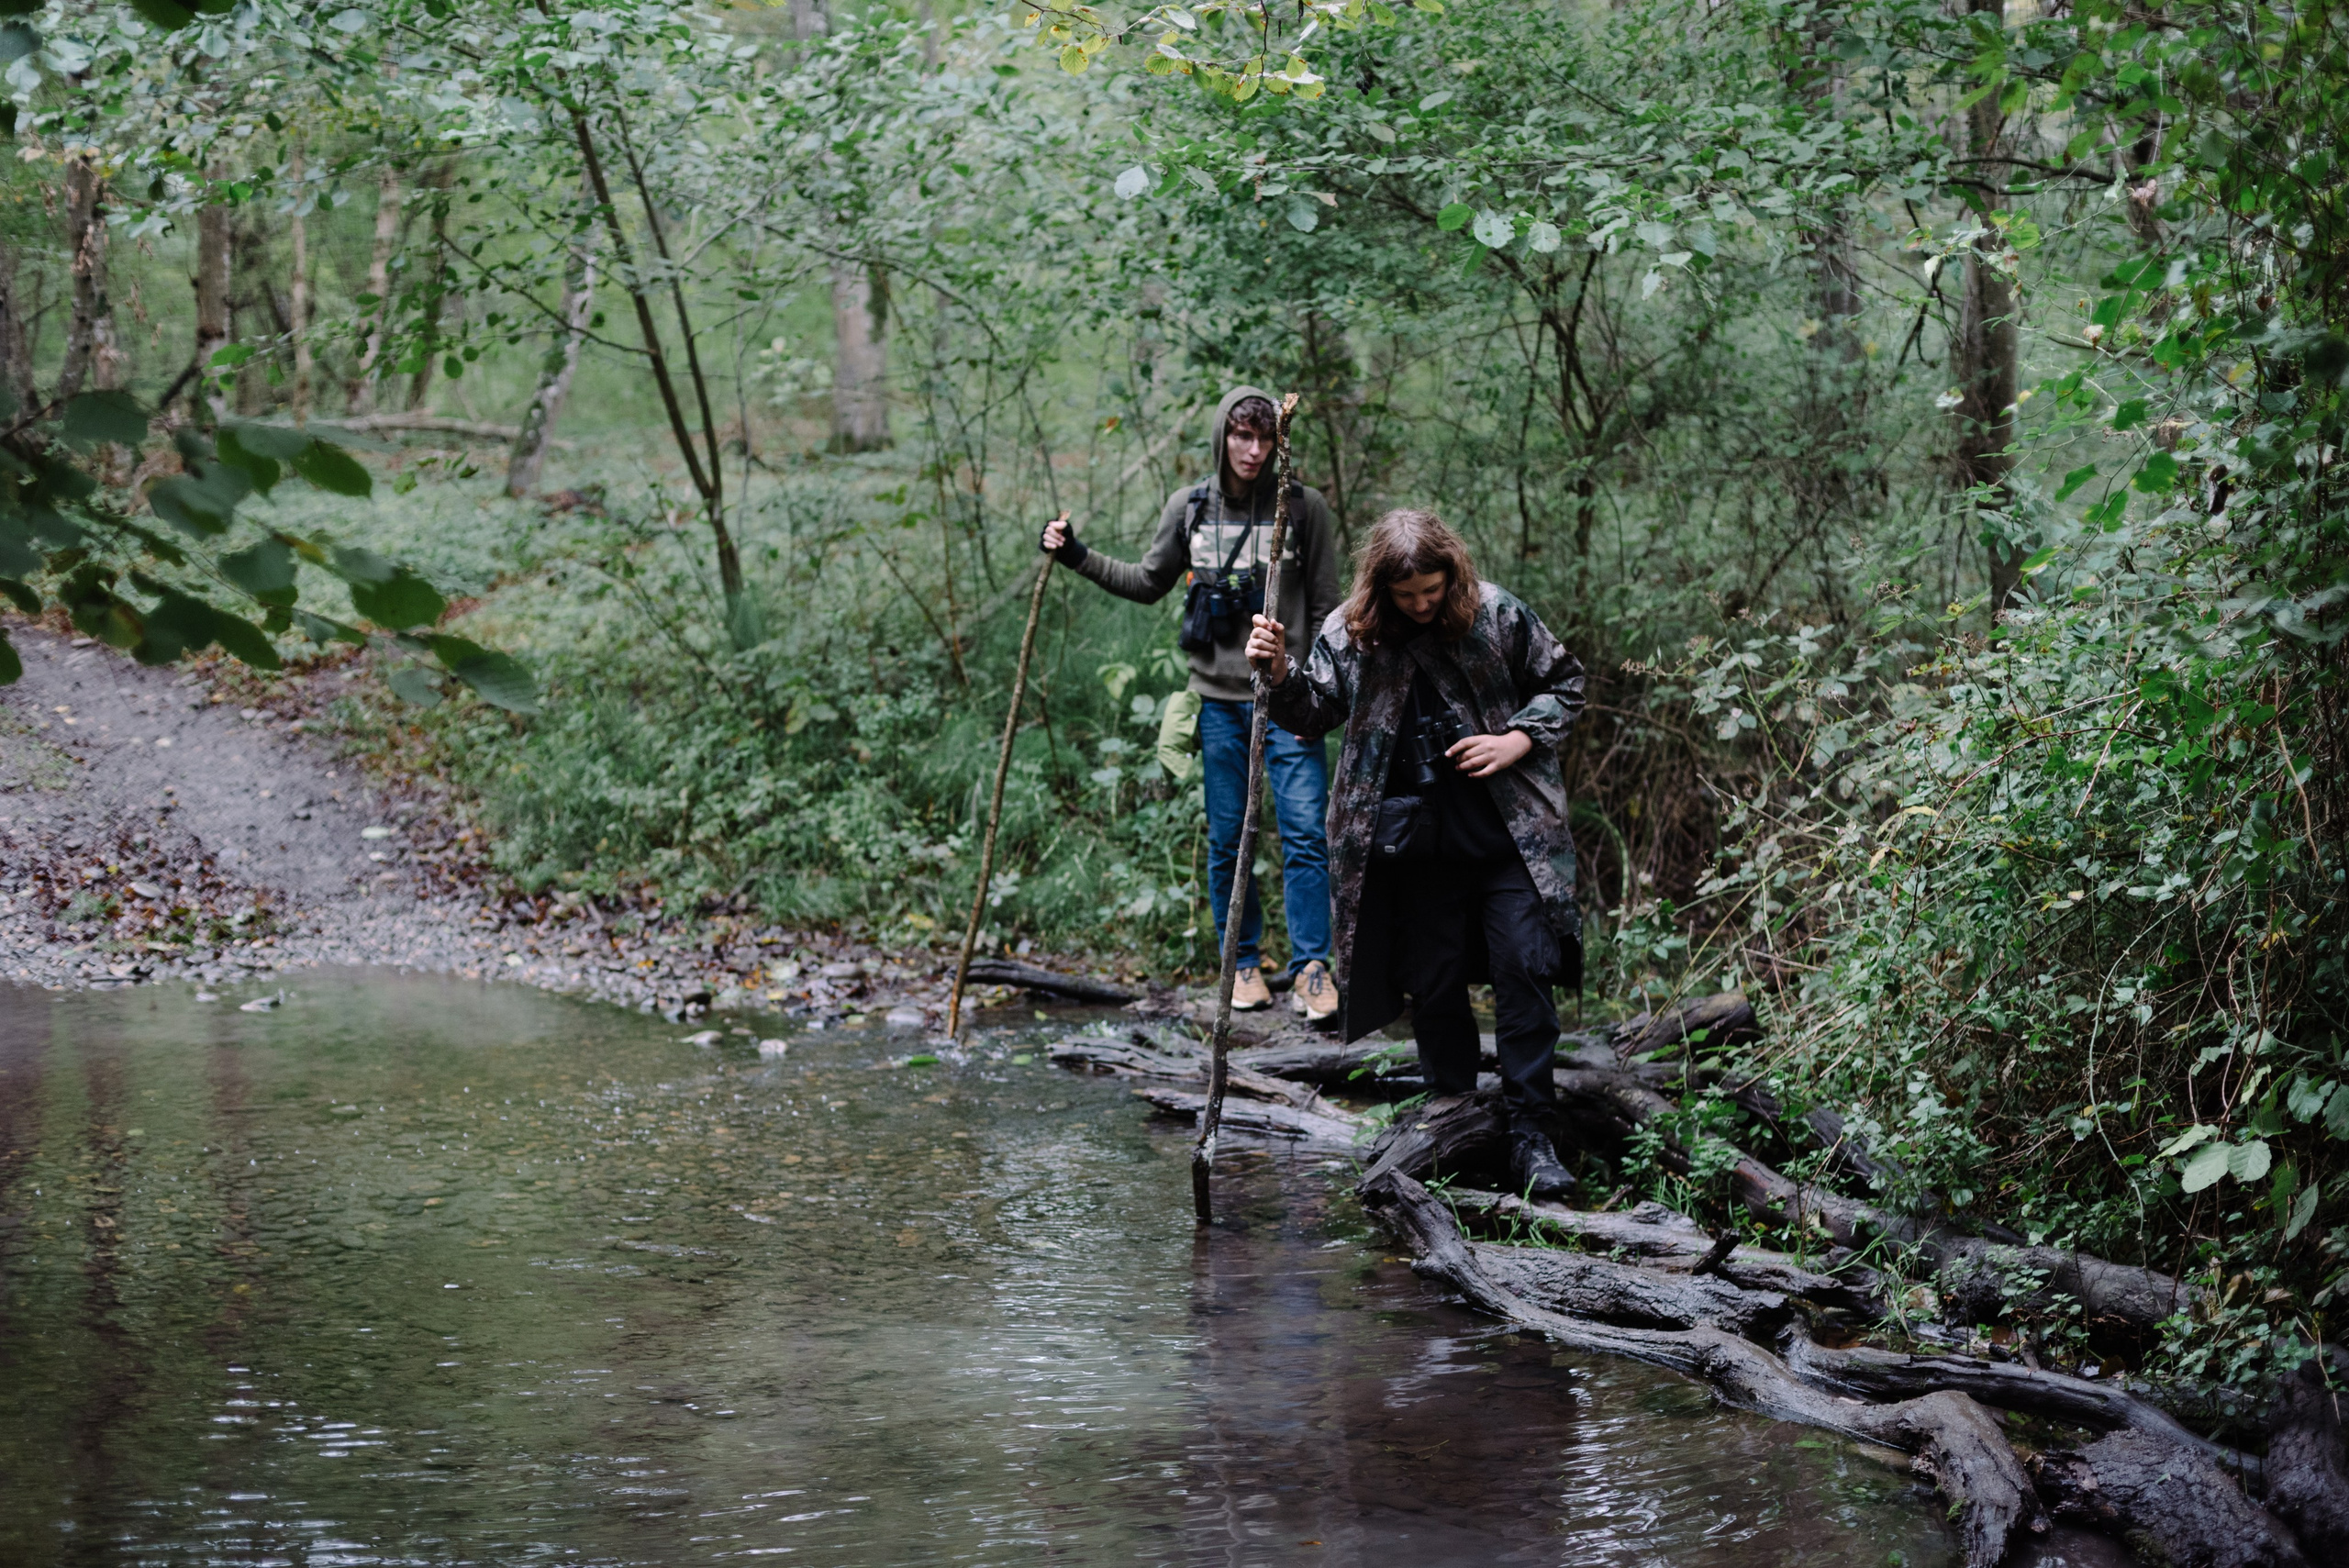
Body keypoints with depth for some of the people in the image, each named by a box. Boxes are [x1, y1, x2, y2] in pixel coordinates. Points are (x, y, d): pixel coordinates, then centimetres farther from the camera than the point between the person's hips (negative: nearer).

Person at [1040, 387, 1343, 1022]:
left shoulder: (1304, 507, -2)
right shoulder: (1188, 509, 5)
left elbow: (1325, 608, 2)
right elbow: (1149, 583, 19)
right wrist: (1078, 557, 9)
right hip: (1219, 699, 2)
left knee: (1305, 833, -9)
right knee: (1227, 840, 7)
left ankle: (1312, 968, -4)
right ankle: (1244, 963, 18)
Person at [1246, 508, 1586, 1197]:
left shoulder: (1497, 614, -4)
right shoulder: (1348, 634, -2)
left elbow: (1563, 681, 8)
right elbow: (1314, 714, 4)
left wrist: (1520, 739, -9)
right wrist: (1282, 675, -16)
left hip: (1509, 832, -1)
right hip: (1418, 846, 1)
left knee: (1523, 972, -7)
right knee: (1433, 985, 7)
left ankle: (1531, 1135, 0)